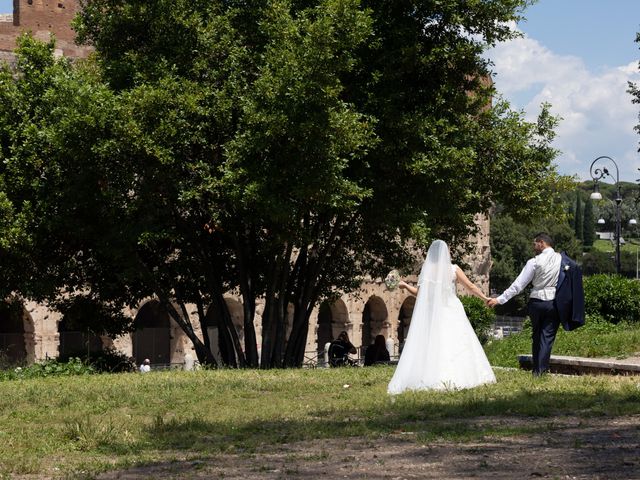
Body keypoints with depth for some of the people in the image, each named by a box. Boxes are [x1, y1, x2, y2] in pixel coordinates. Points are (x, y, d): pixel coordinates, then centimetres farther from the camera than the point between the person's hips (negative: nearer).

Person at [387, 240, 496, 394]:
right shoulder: (453, 269, -2)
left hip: (431, 313, 2)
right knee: (455, 345, 0)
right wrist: (485, 298, 9)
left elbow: (419, 293, 6)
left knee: (430, 345, 1)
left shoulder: (426, 270, 1)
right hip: (451, 311, -2)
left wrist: (405, 285, 21)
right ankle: (457, 376, -5)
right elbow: (470, 287, -1)